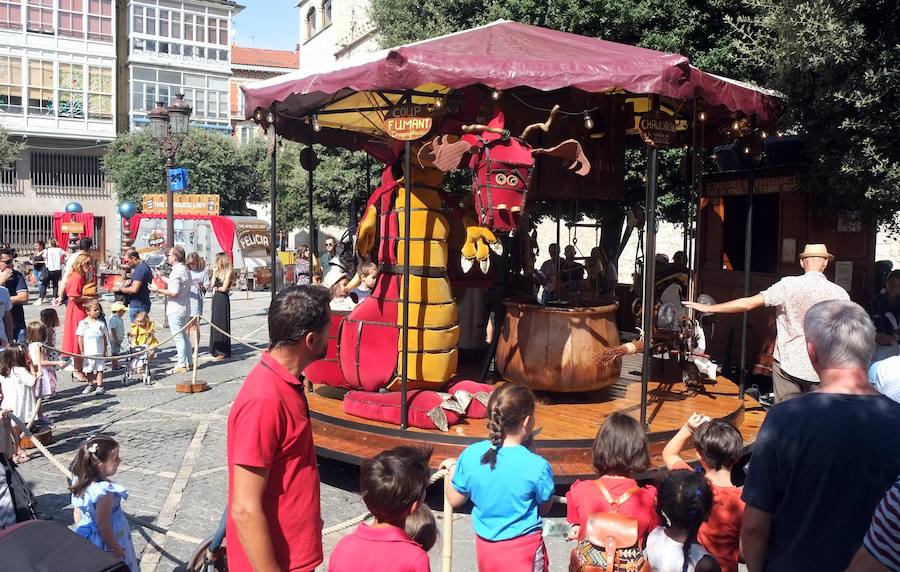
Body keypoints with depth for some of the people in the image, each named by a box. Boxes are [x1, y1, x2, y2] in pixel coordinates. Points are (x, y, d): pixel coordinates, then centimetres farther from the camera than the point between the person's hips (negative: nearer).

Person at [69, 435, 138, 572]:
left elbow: (77, 514, 7)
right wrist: (114, 548, -18)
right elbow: (103, 524, -28)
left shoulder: (80, 483, -6)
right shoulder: (105, 490, -32)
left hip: (87, 539, 9)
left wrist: (81, 530, 22)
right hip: (106, 541, -9)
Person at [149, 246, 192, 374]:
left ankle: (181, 365, -2)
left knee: (178, 337, -5)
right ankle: (188, 362, 20)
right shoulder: (185, 269, 12)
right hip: (184, 307, 10)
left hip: (175, 309, -10)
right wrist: (162, 277, 32)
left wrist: (158, 290, -13)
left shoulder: (176, 272, -19)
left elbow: (174, 293, -23)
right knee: (184, 336, 15)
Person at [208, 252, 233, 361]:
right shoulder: (218, 271, 14)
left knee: (221, 325, -5)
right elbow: (212, 285, 7)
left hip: (223, 300, -8)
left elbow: (224, 288, -14)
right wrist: (214, 273, 5)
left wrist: (216, 288, 4)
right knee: (215, 324, 11)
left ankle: (223, 352, 0)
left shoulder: (228, 272, -9)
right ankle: (216, 350, 19)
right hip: (216, 299, 8)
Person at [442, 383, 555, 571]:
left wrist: (452, 467, 16)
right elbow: (545, 508, -5)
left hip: (484, 544, 4)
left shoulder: (470, 455, -15)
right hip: (524, 548, -3)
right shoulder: (537, 466, -23)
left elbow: (454, 500, -2)